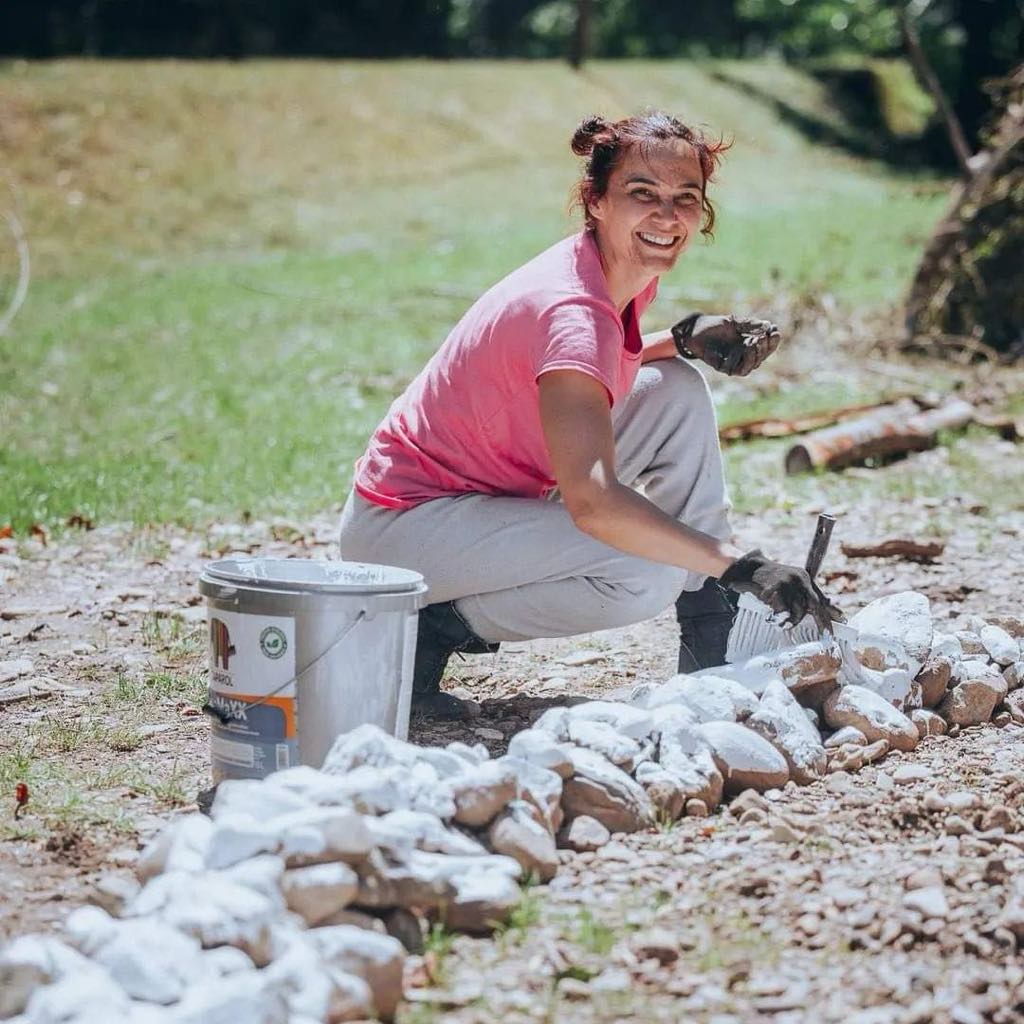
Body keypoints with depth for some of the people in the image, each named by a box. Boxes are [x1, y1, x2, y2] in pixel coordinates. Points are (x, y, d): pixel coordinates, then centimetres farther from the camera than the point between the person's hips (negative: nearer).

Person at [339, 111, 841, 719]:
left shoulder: (631, 275, -2)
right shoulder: (573, 311, -29)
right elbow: (592, 501, -40)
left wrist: (687, 341, -2)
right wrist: (741, 566, -43)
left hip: (497, 490, 10)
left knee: (679, 392, 3)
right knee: (650, 575, -26)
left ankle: (713, 650, 5)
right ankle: (435, 627, -8)